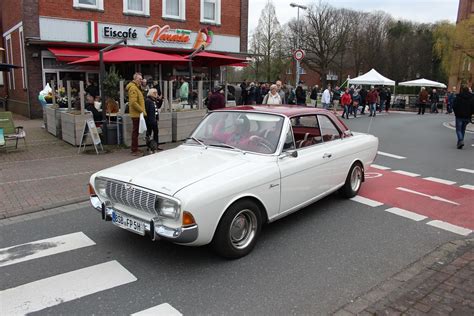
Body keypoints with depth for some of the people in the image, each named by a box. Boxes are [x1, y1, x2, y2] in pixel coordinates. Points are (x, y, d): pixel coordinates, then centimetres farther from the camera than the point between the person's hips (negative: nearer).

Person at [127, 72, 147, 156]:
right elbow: (134, 102, -22)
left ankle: (135, 149, 22)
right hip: (136, 114, -10)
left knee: (136, 132, 14)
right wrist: (142, 110, -19)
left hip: (137, 114, 10)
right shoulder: (133, 87, -13)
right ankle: (134, 150, -1)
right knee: (135, 132, -5)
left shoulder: (136, 87, 20)